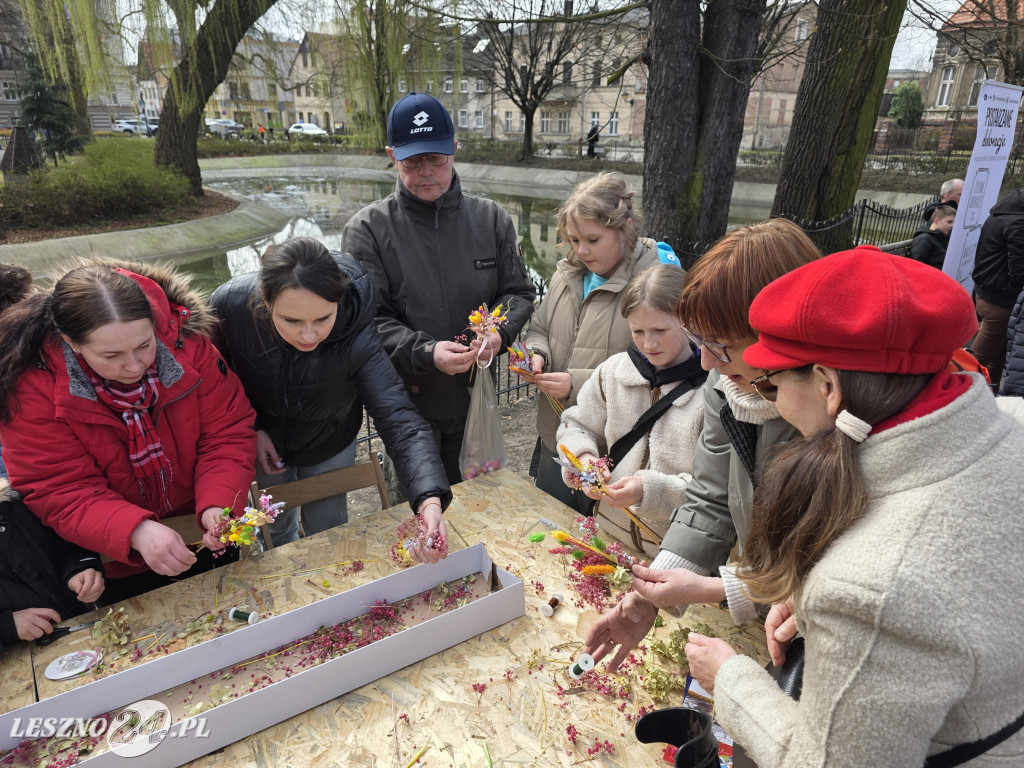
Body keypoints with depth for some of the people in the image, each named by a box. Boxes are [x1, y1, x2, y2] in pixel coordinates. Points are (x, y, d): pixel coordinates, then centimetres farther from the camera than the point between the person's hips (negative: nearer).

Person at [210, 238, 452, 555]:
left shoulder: (355, 335, -39)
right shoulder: (229, 305, -34)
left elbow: (398, 418, -44)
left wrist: (429, 500, -58)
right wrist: (250, 429, -18)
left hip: (330, 444, -1)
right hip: (263, 439, 2)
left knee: (327, 528, 19)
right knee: (276, 523, 26)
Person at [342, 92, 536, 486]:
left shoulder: (492, 218, 3)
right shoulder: (368, 229, -6)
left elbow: (519, 292, 7)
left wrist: (499, 332, -14)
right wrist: (425, 353, -26)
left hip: (475, 399, 3)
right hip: (407, 405, -2)